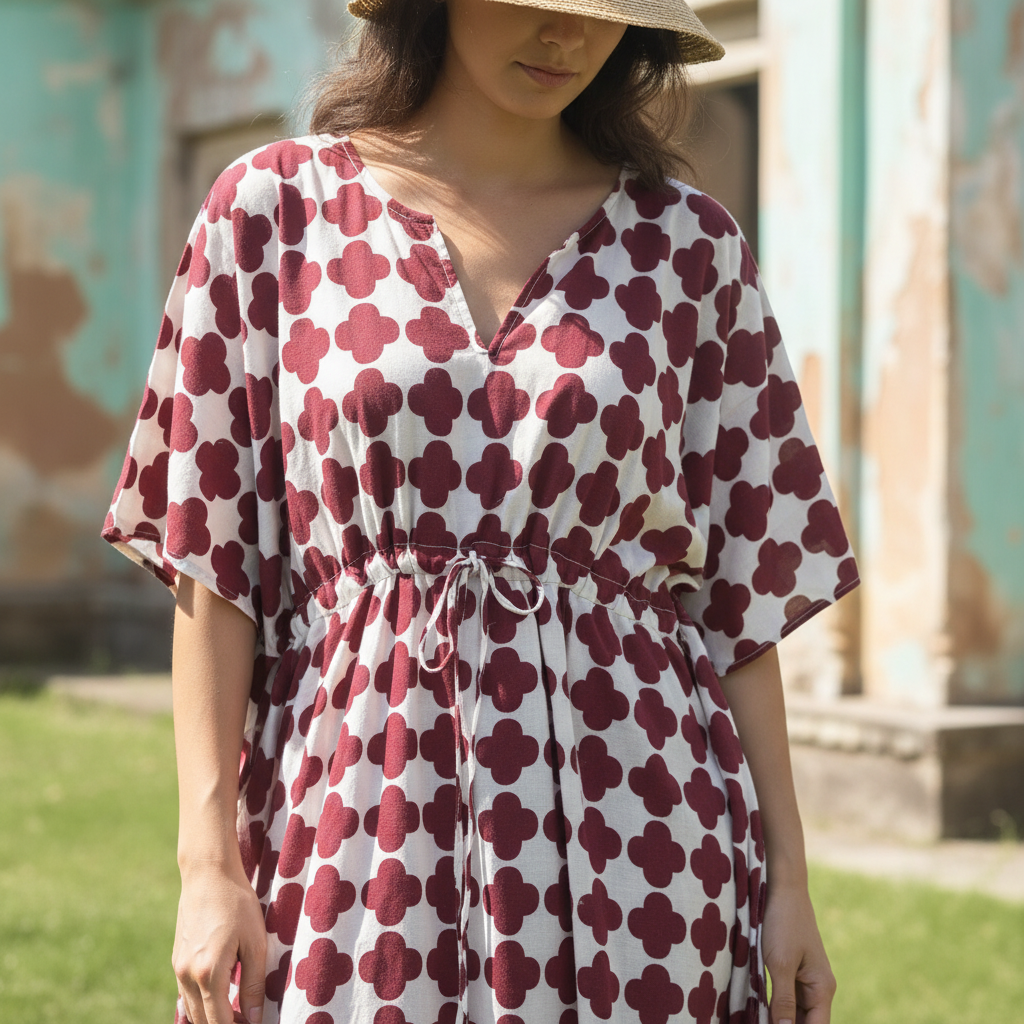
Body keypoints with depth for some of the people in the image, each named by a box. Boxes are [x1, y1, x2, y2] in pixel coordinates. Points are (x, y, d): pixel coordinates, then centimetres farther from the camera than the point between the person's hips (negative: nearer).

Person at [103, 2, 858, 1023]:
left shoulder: (687, 246, 4)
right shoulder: (275, 207, 1)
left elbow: (740, 590, 6)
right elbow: (212, 560, 0)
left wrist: (787, 874, 3)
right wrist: (209, 861, -6)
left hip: (630, 828, 1)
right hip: (363, 814, -1)